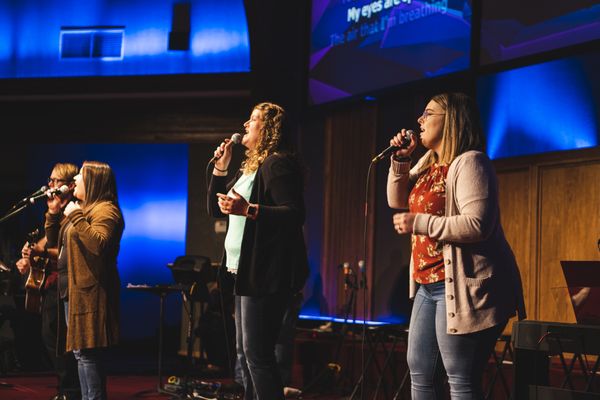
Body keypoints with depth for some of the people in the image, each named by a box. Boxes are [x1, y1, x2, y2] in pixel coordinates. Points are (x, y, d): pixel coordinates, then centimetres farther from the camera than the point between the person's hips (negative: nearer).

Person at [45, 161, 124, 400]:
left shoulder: (105, 210, -10)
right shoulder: (81, 208, 20)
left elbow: (98, 244, -28)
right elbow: (54, 242, 25)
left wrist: (75, 217, -22)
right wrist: (54, 213, 12)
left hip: (89, 291, -10)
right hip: (73, 289, 10)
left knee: (86, 352, -12)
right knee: (80, 352, 12)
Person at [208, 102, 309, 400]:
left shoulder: (278, 163, -10)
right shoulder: (250, 167, 20)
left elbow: (295, 215, -21)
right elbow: (215, 209, 23)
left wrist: (248, 210, -29)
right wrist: (220, 167, 13)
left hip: (266, 274, -11)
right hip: (246, 272, 11)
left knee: (257, 354, -13)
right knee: (244, 352, 13)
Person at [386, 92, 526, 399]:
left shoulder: (469, 162, -15)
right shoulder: (428, 162, 14)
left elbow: (477, 225, -26)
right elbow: (398, 200, 22)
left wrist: (418, 223, -20)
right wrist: (400, 161, 6)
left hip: (462, 286, -10)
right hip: (429, 285, 10)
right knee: (420, 368, 16)